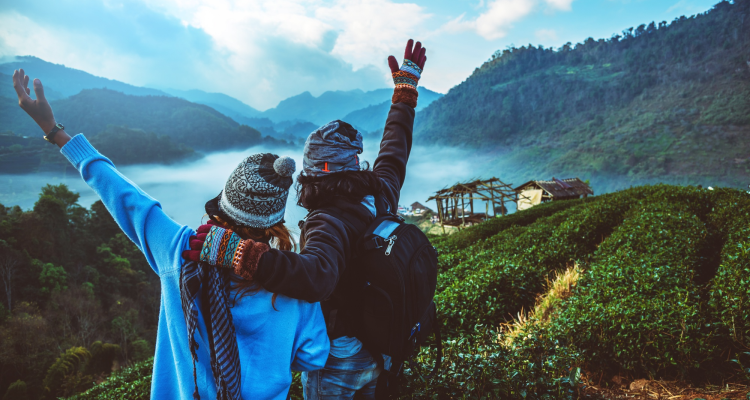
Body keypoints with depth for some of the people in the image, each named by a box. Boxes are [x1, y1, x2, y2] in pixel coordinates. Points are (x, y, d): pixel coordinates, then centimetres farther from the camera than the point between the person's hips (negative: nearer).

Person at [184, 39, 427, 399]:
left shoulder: (328, 225, -34)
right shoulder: (380, 195, -10)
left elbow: (315, 277, -55)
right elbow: (395, 149, 8)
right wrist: (406, 85, 19)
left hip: (337, 359, -7)